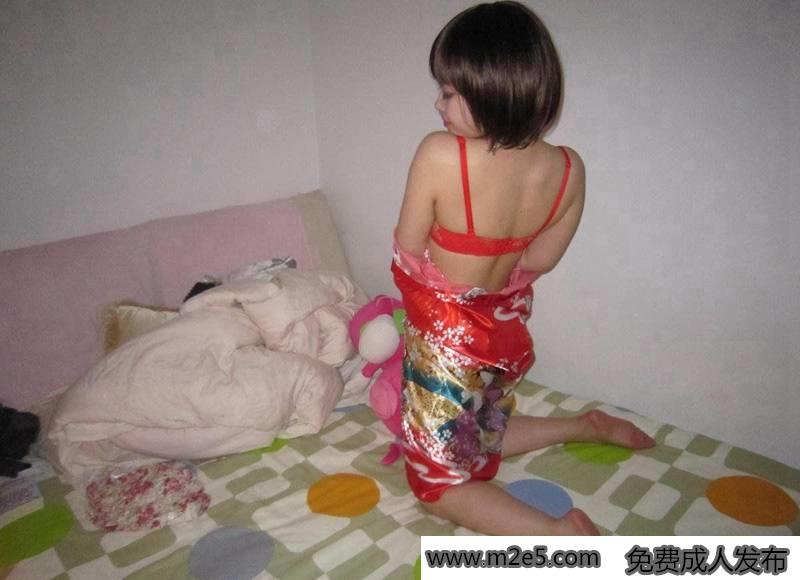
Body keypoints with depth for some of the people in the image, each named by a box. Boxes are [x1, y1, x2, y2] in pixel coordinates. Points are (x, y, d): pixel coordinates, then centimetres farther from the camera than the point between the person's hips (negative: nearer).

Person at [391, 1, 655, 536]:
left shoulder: (440, 154, -28)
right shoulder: (568, 169, -12)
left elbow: (408, 250, -15)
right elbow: (540, 259, 0)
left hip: (445, 340, -6)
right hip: (507, 333, 7)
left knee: (439, 481, 14)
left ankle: (555, 532, -4)